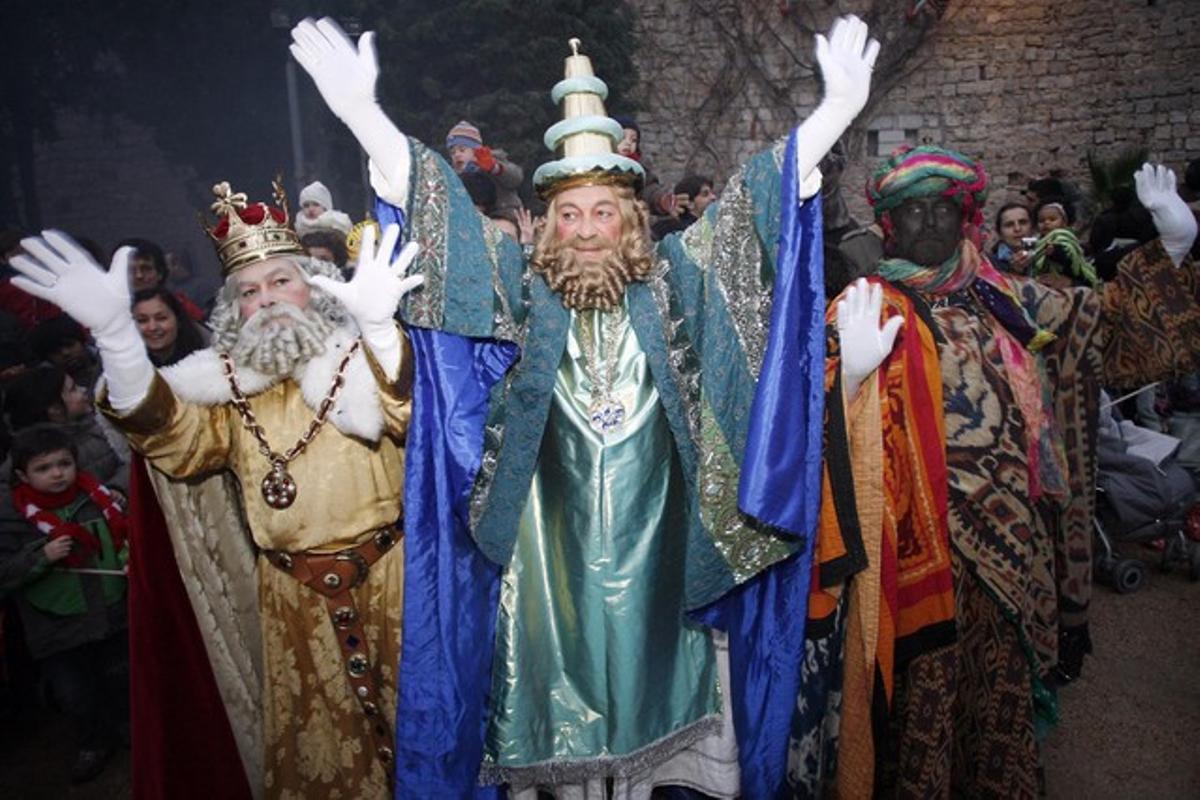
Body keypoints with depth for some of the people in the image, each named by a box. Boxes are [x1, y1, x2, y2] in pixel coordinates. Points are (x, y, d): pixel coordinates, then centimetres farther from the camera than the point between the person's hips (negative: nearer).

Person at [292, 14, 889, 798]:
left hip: (653, 541, 1)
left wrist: (839, 109, -12)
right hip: (555, 545, 0)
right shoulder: (523, 288, 0)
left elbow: (752, 205, -3)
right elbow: (439, 210, -6)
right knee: (565, 684, 11)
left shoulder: (672, 280, 1)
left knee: (646, 671, 15)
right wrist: (362, 112, -15)